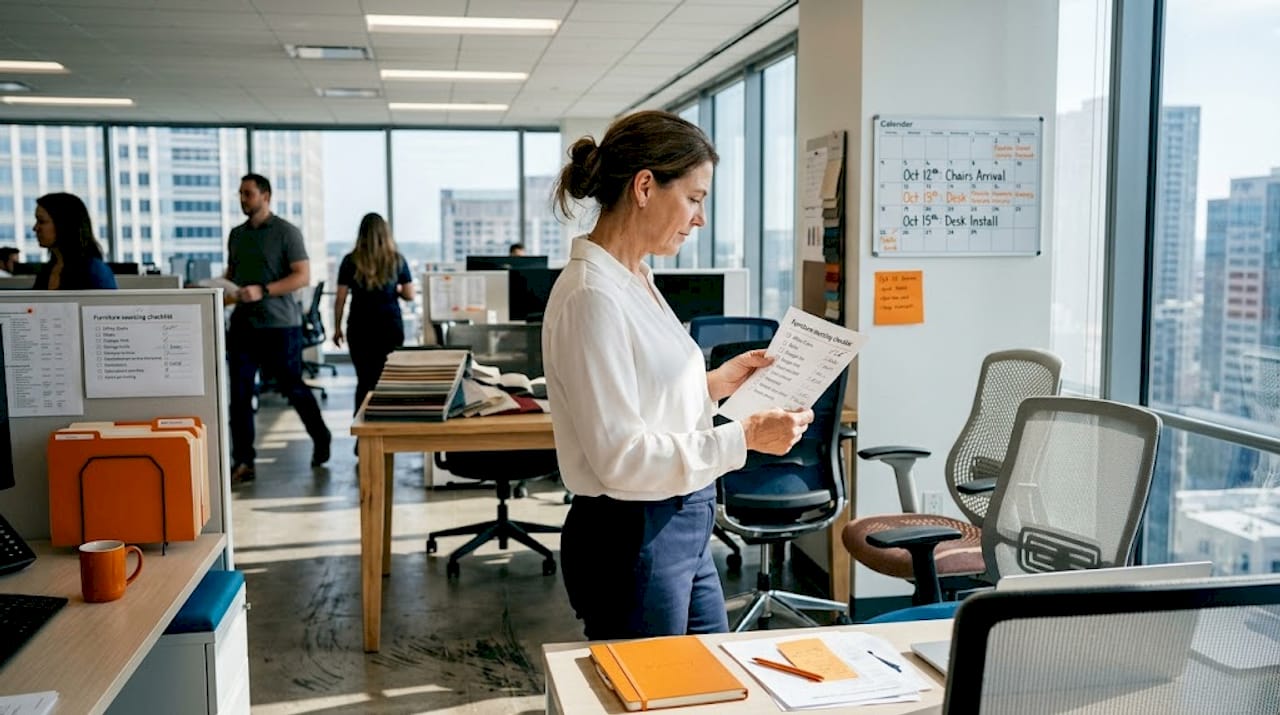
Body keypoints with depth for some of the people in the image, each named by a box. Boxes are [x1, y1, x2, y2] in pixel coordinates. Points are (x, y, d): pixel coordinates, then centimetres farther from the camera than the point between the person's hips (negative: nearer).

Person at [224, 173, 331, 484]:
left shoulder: (286, 232, -5)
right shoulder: (236, 235, 13)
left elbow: (303, 275, -12)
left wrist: (263, 291, -21)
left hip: (280, 324, -5)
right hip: (243, 322, 5)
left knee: (293, 388, 6)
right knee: (240, 393, -1)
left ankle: (321, 440, 28)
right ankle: (243, 461, 4)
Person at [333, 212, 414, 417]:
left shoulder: (350, 261, -1)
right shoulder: (397, 260, 0)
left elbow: (340, 299, 0)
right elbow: (409, 295, 1)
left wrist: (337, 328, 9)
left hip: (360, 328, 0)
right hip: (391, 327, 0)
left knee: (365, 380, 6)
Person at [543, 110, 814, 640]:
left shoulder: (634, 279, 8)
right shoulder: (592, 296, -21)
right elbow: (620, 456, -23)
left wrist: (711, 385, 6)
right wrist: (744, 438, -21)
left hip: (681, 528, 10)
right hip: (632, 541, -10)